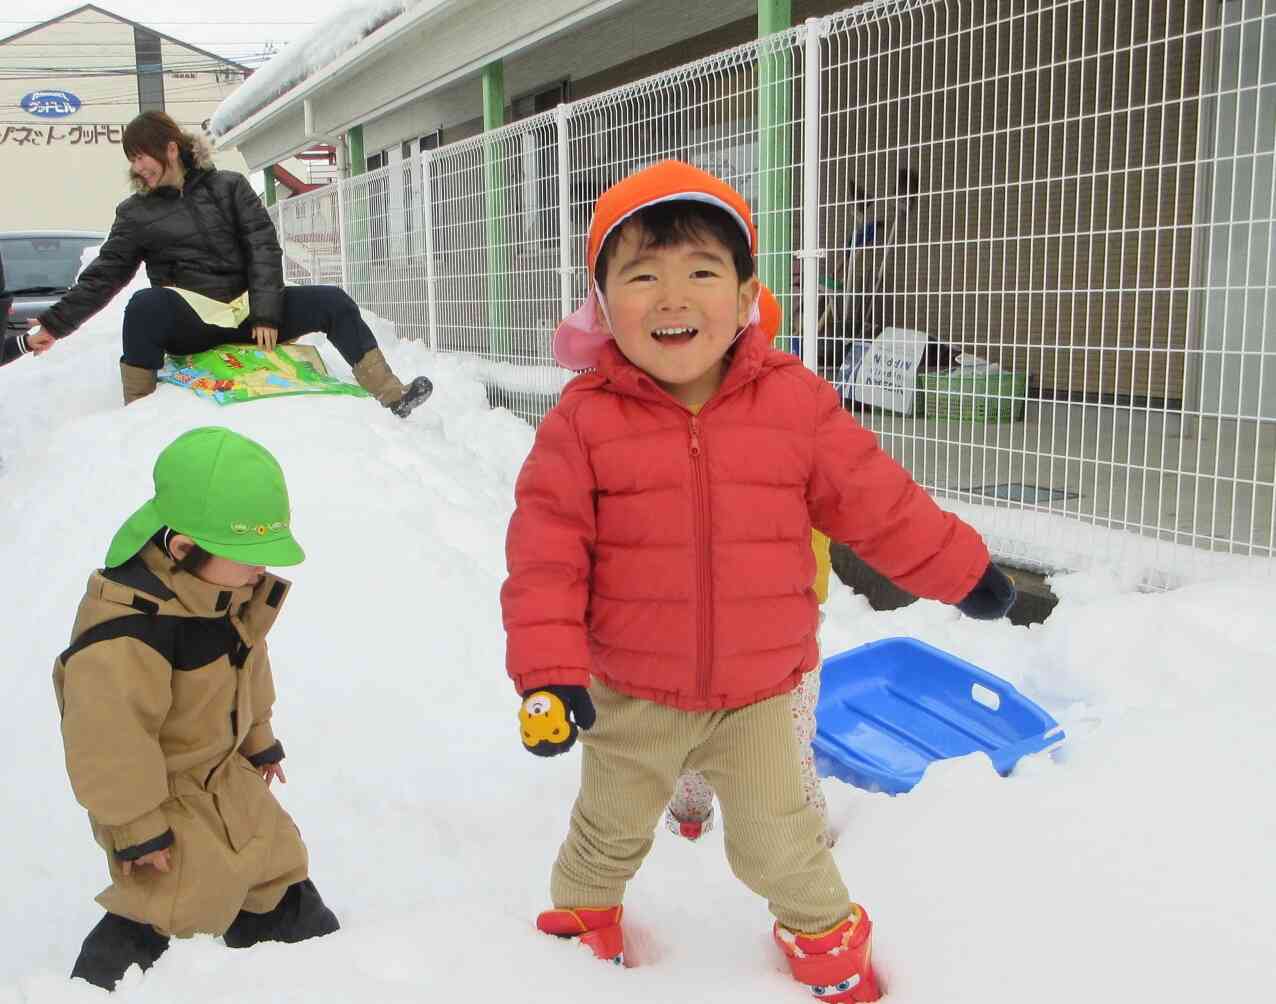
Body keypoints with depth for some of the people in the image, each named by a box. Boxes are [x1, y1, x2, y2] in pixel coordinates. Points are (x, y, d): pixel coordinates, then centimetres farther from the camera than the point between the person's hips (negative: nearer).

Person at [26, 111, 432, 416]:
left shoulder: (228, 187, 5)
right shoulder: (135, 212, 6)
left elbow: (263, 246, -2)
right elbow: (103, 276, 6)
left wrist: (265, 314, -12)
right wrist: (55, 323, -1)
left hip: (247, 311, 2)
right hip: (188, 322, -1)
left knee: (334, 303, -13)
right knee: (145, 305, -35)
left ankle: (392, 396, -10)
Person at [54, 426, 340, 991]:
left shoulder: (232, 591, -9)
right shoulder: (125, 633, -38)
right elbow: (110, 739, -30)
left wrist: (259, 739, 20)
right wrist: (137, 827, -19)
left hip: (223, 770, 8)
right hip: (161, 792, -8)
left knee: (275, 857, 18)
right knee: (173, 902, -3)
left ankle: (313, 943, 39)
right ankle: (101, 985, 21)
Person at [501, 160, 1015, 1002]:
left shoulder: (794, 402, -11)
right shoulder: (583, 420, -15)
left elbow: (874, 499, -1)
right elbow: (546, 549, -14)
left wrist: (958, 568, 6)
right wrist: (548, 670, -19)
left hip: (758, 691, 0)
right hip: (629, 696, 0)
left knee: (776, 843, 15)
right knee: (611, 831, 24)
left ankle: (825, 932, 46)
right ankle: (581, 910, 55)